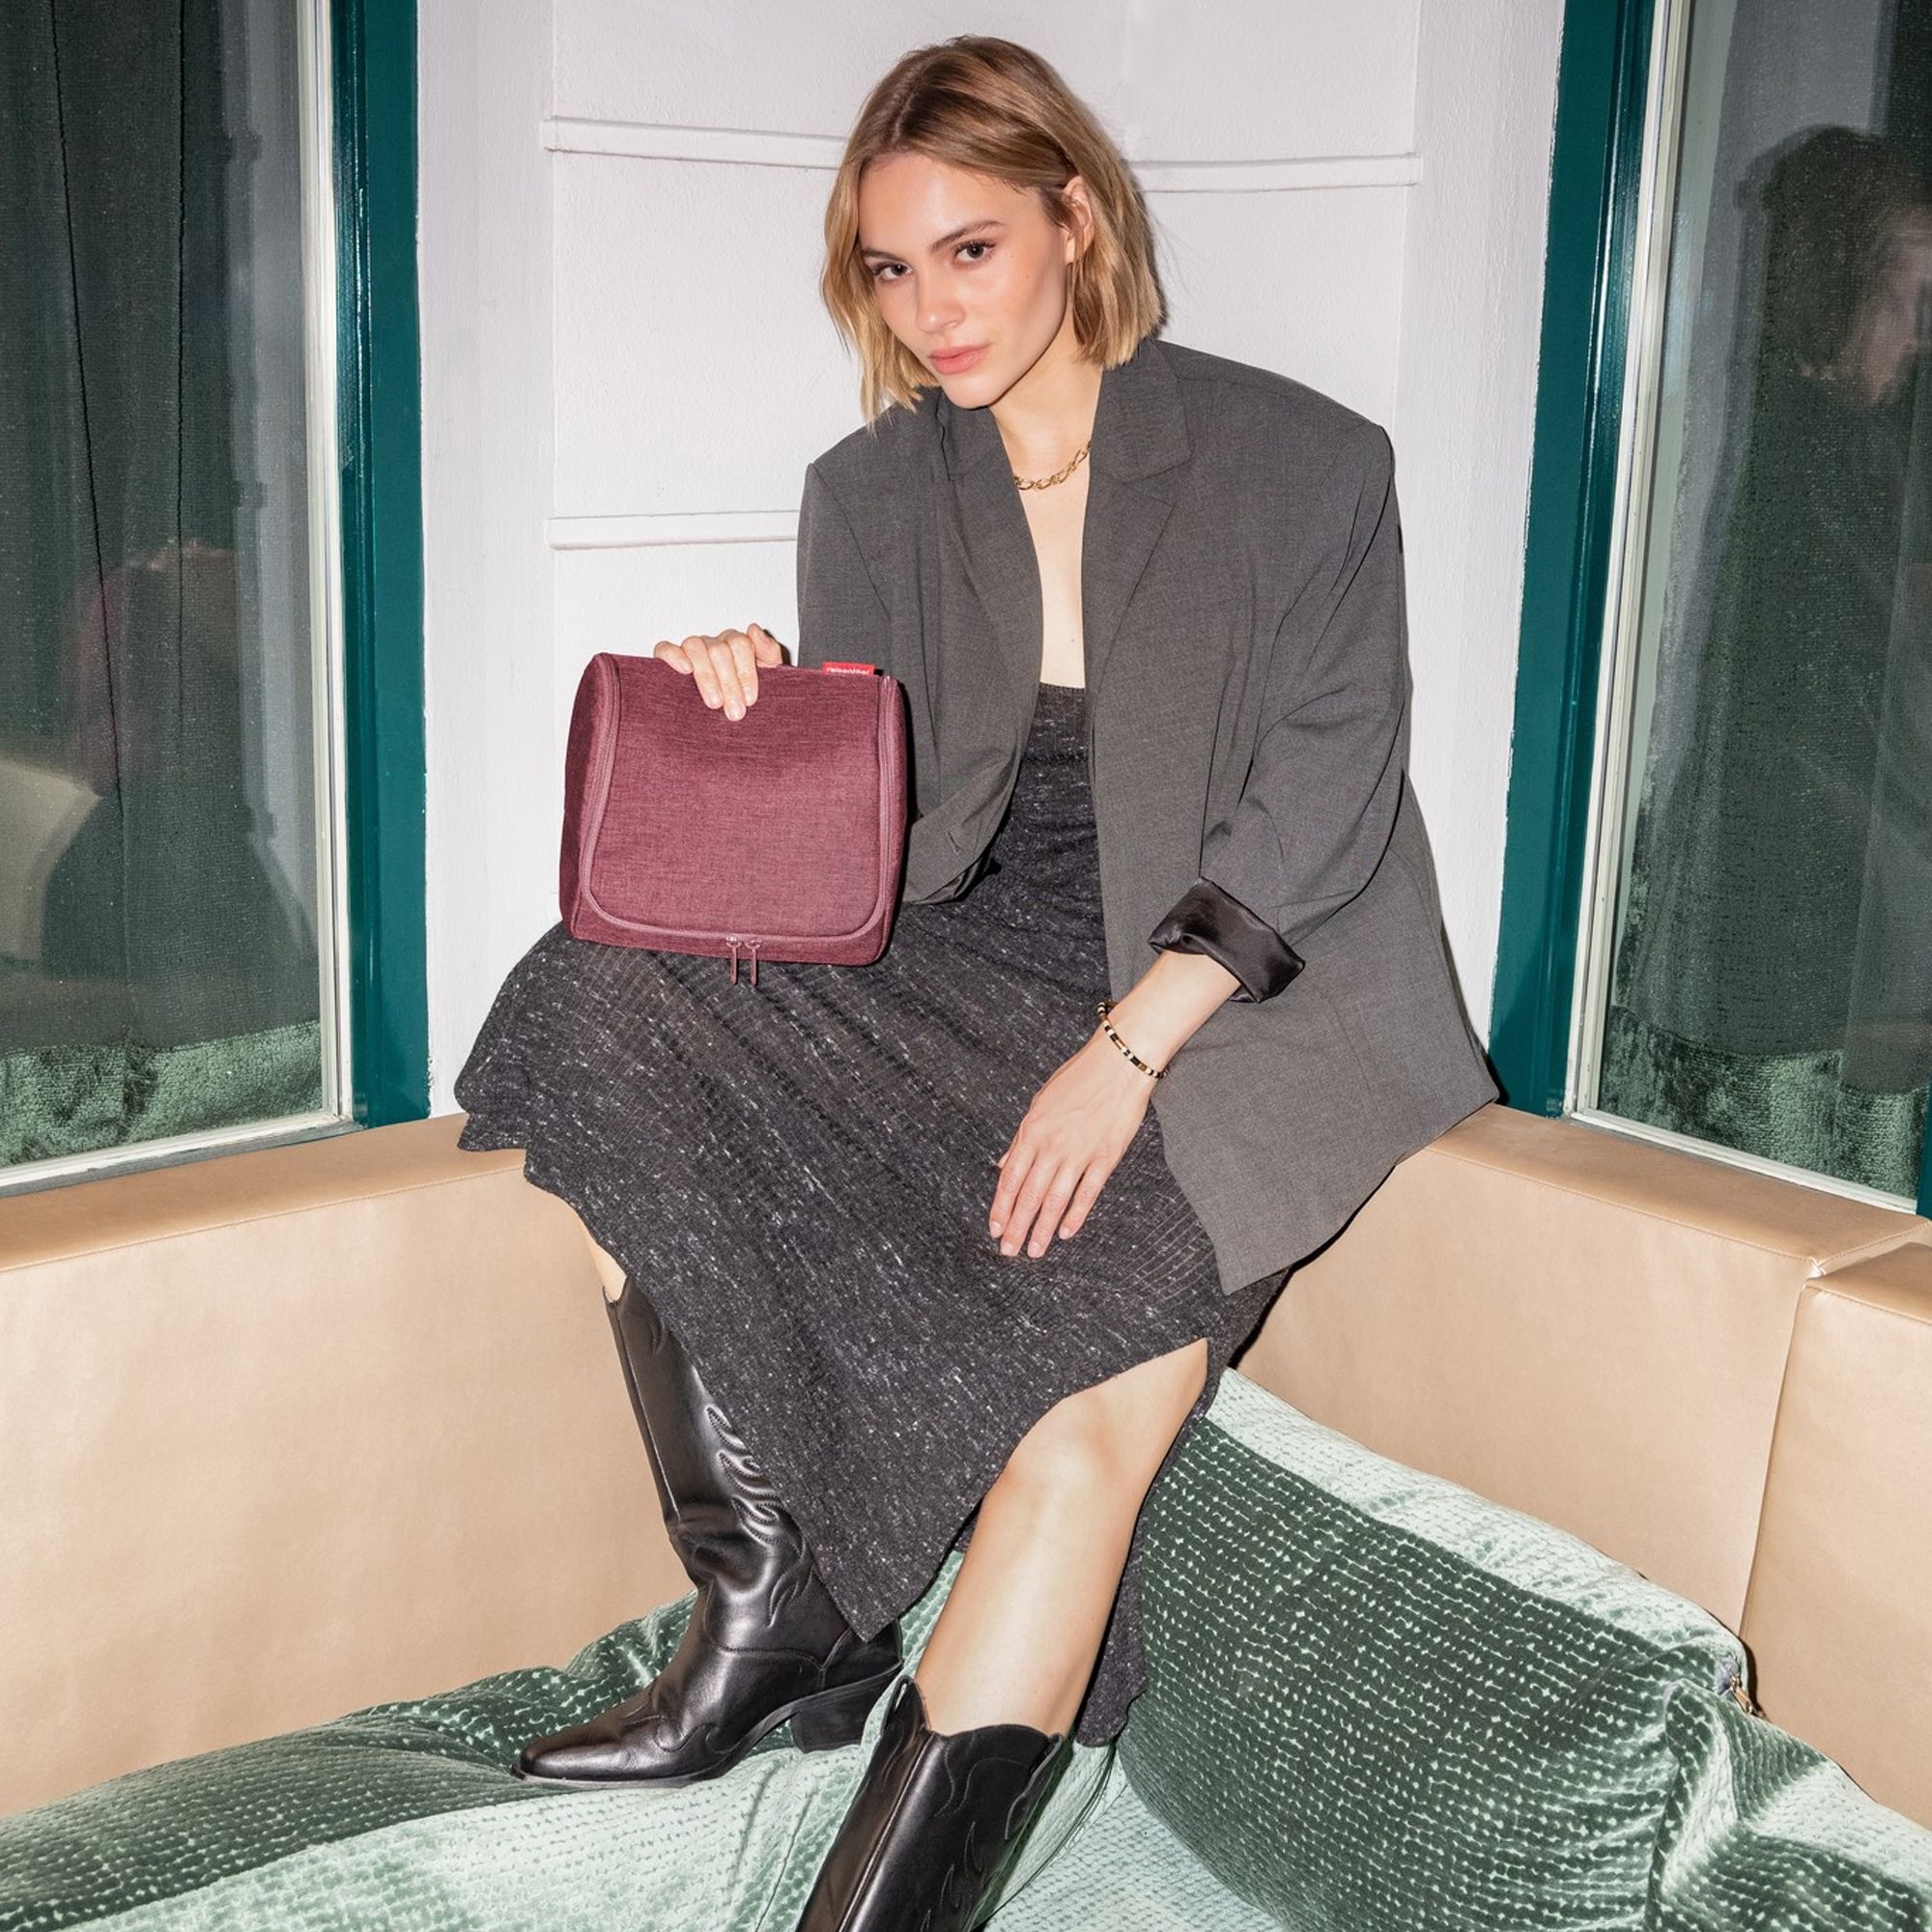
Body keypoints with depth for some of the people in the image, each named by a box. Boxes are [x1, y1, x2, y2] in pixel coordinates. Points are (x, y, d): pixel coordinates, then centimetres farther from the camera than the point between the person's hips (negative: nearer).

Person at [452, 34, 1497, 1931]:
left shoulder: (1301, 464, -3)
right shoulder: (869, 494, 8)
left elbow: (1316, 810, -8)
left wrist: (1127, 1049, -21)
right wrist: (744, 722, -17)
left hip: (1245, 990, -4)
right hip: (974, 958, 4)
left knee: (1109, 1325, -32)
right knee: (631, 1004, -20)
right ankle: (774, 1610, -18)